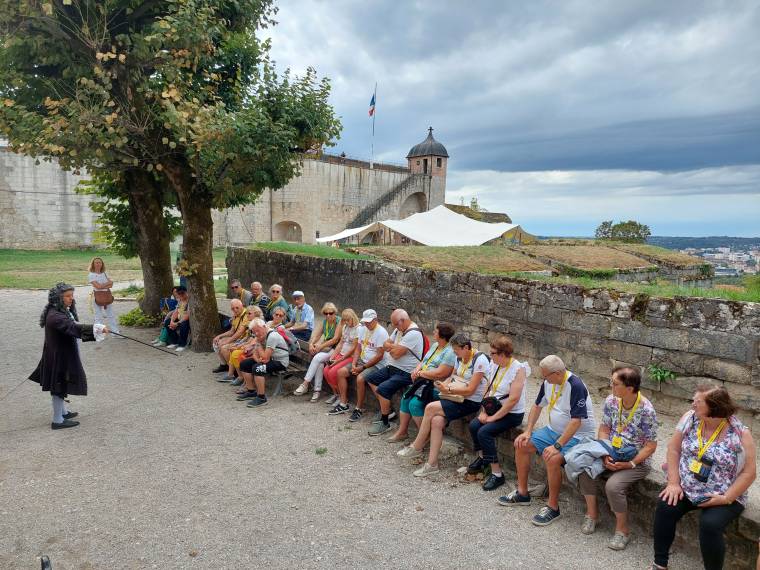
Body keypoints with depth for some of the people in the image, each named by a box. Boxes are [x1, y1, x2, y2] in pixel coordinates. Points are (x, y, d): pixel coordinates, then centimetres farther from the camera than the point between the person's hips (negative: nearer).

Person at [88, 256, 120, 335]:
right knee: (99, 316, -1)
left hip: (107, 296, 5)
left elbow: (111, 285, 1)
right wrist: (108, 283, -7)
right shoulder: (91, 275, -6)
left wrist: (102, 285, -15)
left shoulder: (105, 274, 11)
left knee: (111, 315, 8)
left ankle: (115, 332, 13)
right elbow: (98, 286, -17)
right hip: (98, 297, -5)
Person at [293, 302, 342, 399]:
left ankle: (305, 384, -19)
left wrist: (321, 346, -17)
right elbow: (316, 335, 9)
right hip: (326, 347, 5)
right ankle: (317, 390, -22)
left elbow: (335, 339, -15)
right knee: (320, 363, -25)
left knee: (317, 358, -27)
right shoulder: (324, 321, 12)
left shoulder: (339, 322, -9)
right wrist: (311, 344, -11)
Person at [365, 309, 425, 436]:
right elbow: (385, 345, 10)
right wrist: (395, 346, -11)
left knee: (382, 389, -26)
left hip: (405, 373, -11)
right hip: (392, 368, 11)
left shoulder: (413, 334, -21)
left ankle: (385, 423, -6)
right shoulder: (399, 329, 11)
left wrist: (391, 347, -4)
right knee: (370, 379, 14)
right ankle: (387, 410, 18)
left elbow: (396, 354, -25)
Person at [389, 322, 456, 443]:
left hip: (436, 387, -9)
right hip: (423, 383, 9)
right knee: (405, 399, -4)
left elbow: (440, 373, -24)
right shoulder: (435, 345, 14)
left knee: (415, 403, -22)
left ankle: (425, 436, -6)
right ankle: (402, 431, 9)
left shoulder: (450, 352, -17)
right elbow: (423, 361, 20)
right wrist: (417, 369, -2)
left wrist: (420, 373, -13)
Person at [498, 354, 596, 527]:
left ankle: (553, 507, -12)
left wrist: (557, 446, -31)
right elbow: (538, 406, 12)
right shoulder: (548, 382, 0)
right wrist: (528, 431, 3)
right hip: (554, 430, 9)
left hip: (578, 435, -9)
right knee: (521, 445, 1)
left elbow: (576, 421, -29)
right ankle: (522, 493, 14)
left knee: (552, 458, -32)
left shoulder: (576, 386, -26)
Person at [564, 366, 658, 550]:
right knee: (584, 468, -19)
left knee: (612, 486, -29)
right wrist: (605, 456, -11)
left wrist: (630, 464, -20)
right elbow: (604, 429, 2)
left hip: (636, 460, -5)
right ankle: (592, 513, 3)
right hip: (612, 453, 5)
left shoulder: (646, 411, -21)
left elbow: (651, 446, -14)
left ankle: (623, 530, -2)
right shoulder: (611, 401, -6)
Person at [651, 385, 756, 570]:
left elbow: (748, 472, -9)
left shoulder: (740, 434, -13)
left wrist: (727, 498, -17)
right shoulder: (690, 418, -4)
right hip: (685, 489, 3)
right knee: (665, 508, -19)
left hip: (722, 497, -3)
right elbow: (674, 449, 0)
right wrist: (673, 483, -8)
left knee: (710, 525, -28)